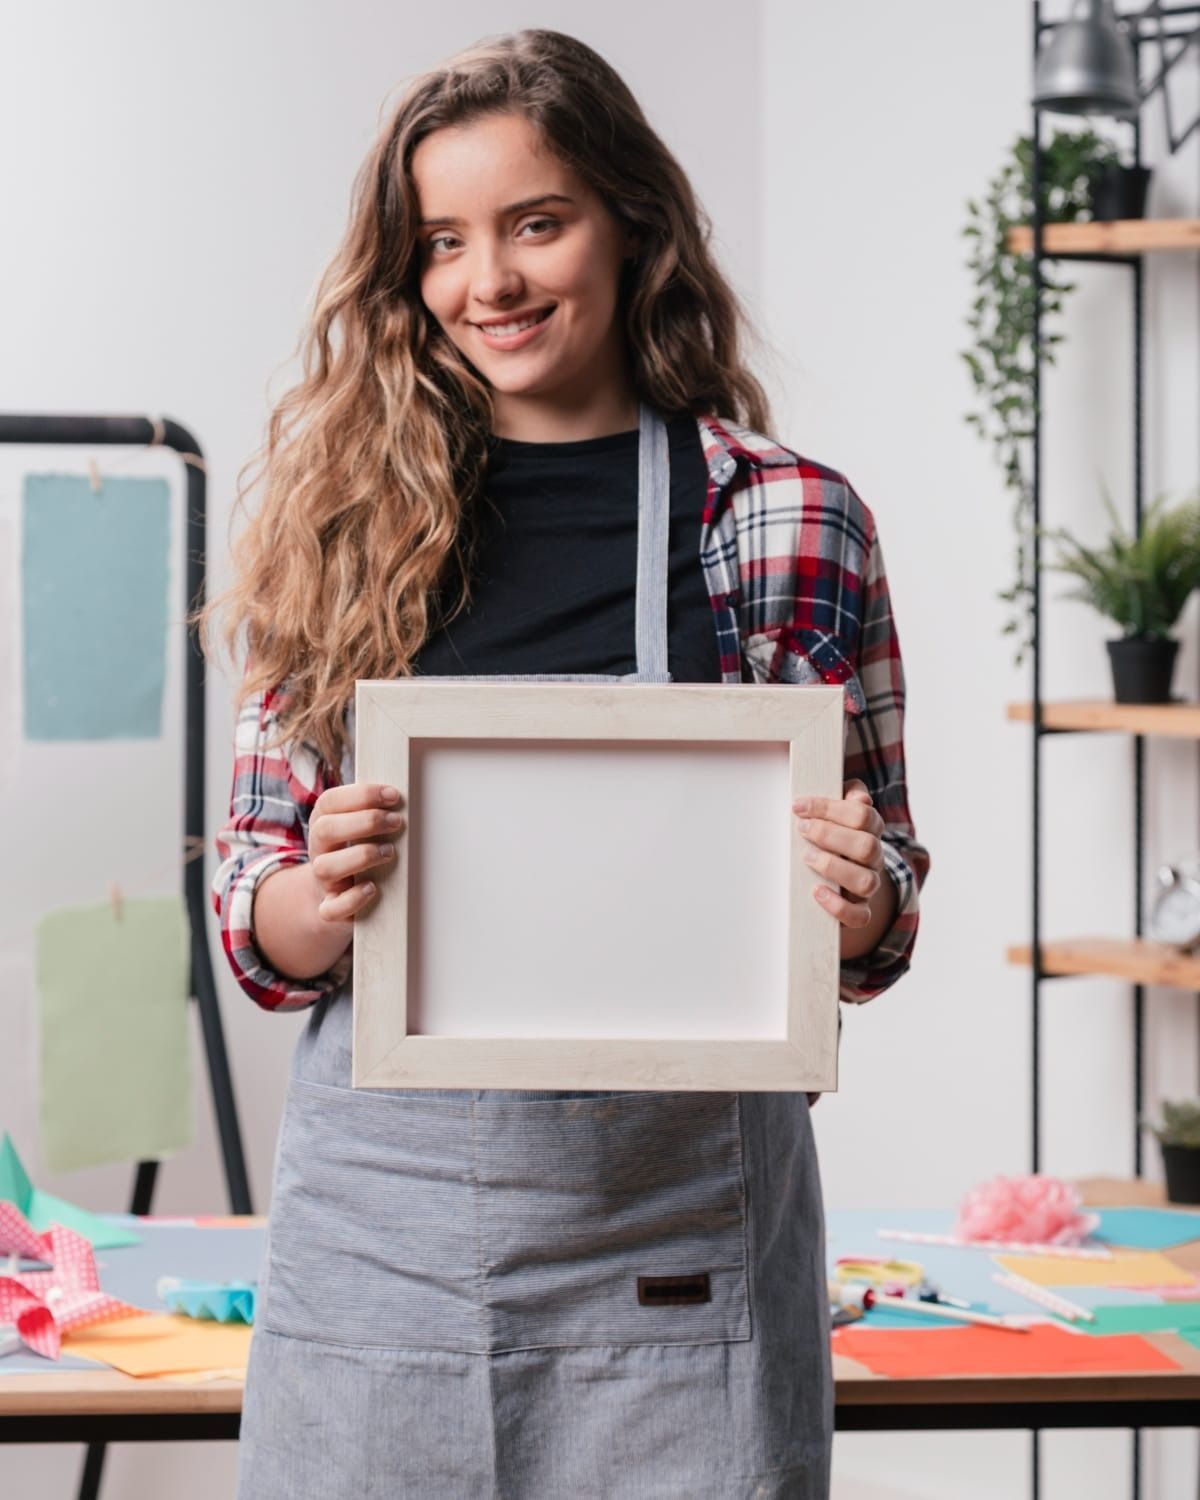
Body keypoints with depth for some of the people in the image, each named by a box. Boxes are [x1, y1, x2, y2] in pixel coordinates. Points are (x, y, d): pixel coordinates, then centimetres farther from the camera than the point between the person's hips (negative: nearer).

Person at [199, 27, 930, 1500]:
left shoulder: (789, 517, 0)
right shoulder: (340, 525, 4)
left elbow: (872, 929, 7)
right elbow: (256, 928, 6)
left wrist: (858, 903, -15)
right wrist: (323, 895, -15)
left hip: (673, 1247, -1)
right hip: (381, 1208, 1)